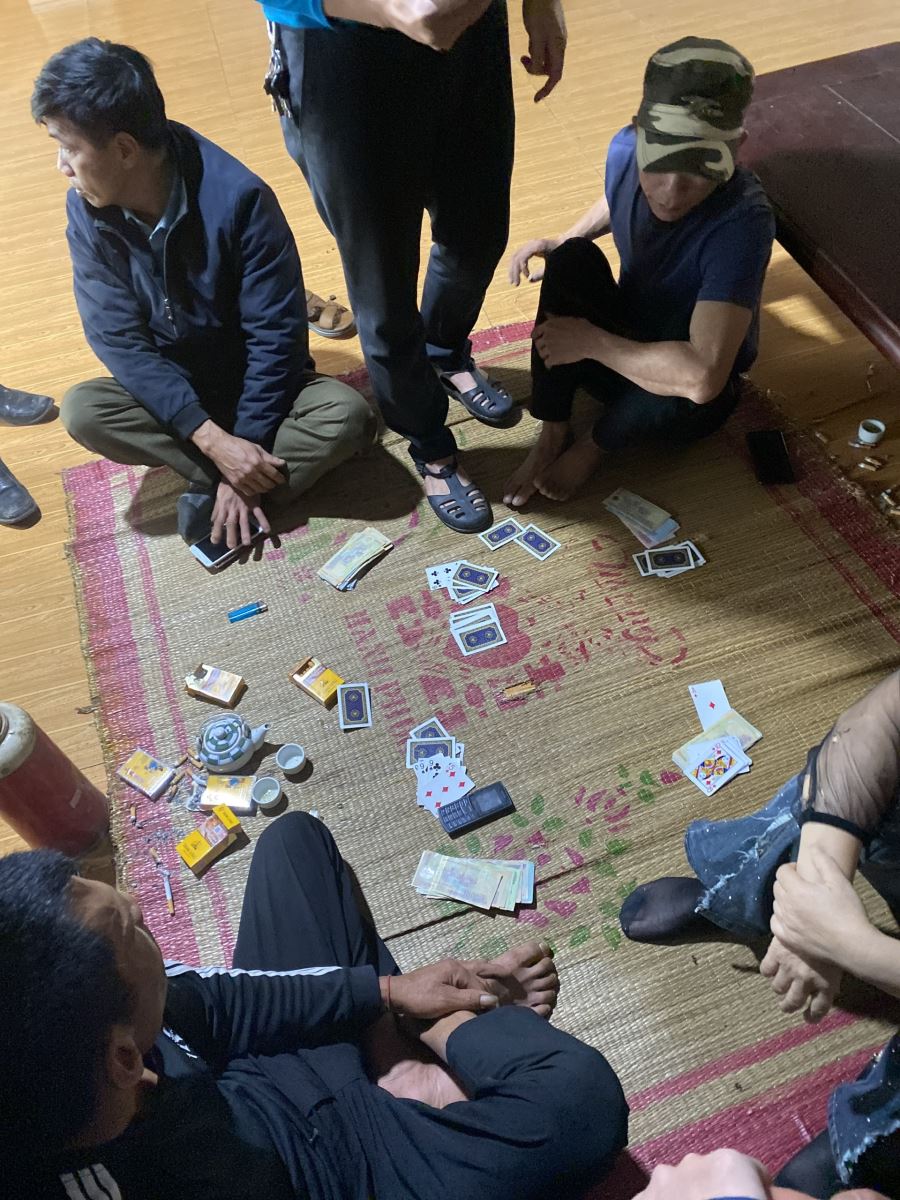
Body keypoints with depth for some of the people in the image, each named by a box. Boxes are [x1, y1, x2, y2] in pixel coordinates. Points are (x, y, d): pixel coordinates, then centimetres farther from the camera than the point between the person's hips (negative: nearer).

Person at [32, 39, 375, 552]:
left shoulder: (237, 198, -25)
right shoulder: (86, 210, -13)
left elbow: (276, 336, -22)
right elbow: (118, 340, -15)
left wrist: (245, 445, -23)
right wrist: (212, 439, -27)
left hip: (257, 385, -2)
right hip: (171, 393, 3)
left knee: (349, 415, -30)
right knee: (81, 410, -25)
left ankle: (212, 491, -19)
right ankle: (242, 483, -18)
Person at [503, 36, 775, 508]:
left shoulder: (743, 221, -34)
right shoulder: (625, 150, -16)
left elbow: (701, 377, -43)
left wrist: (591, 341, -31)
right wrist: (560, 242, -3)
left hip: (690, 391, -4)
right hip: (624, 343, 5)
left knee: (673, 399, -39)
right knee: (572, 259, -21)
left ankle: (598, 441, -3)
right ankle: (553, 432, -11)